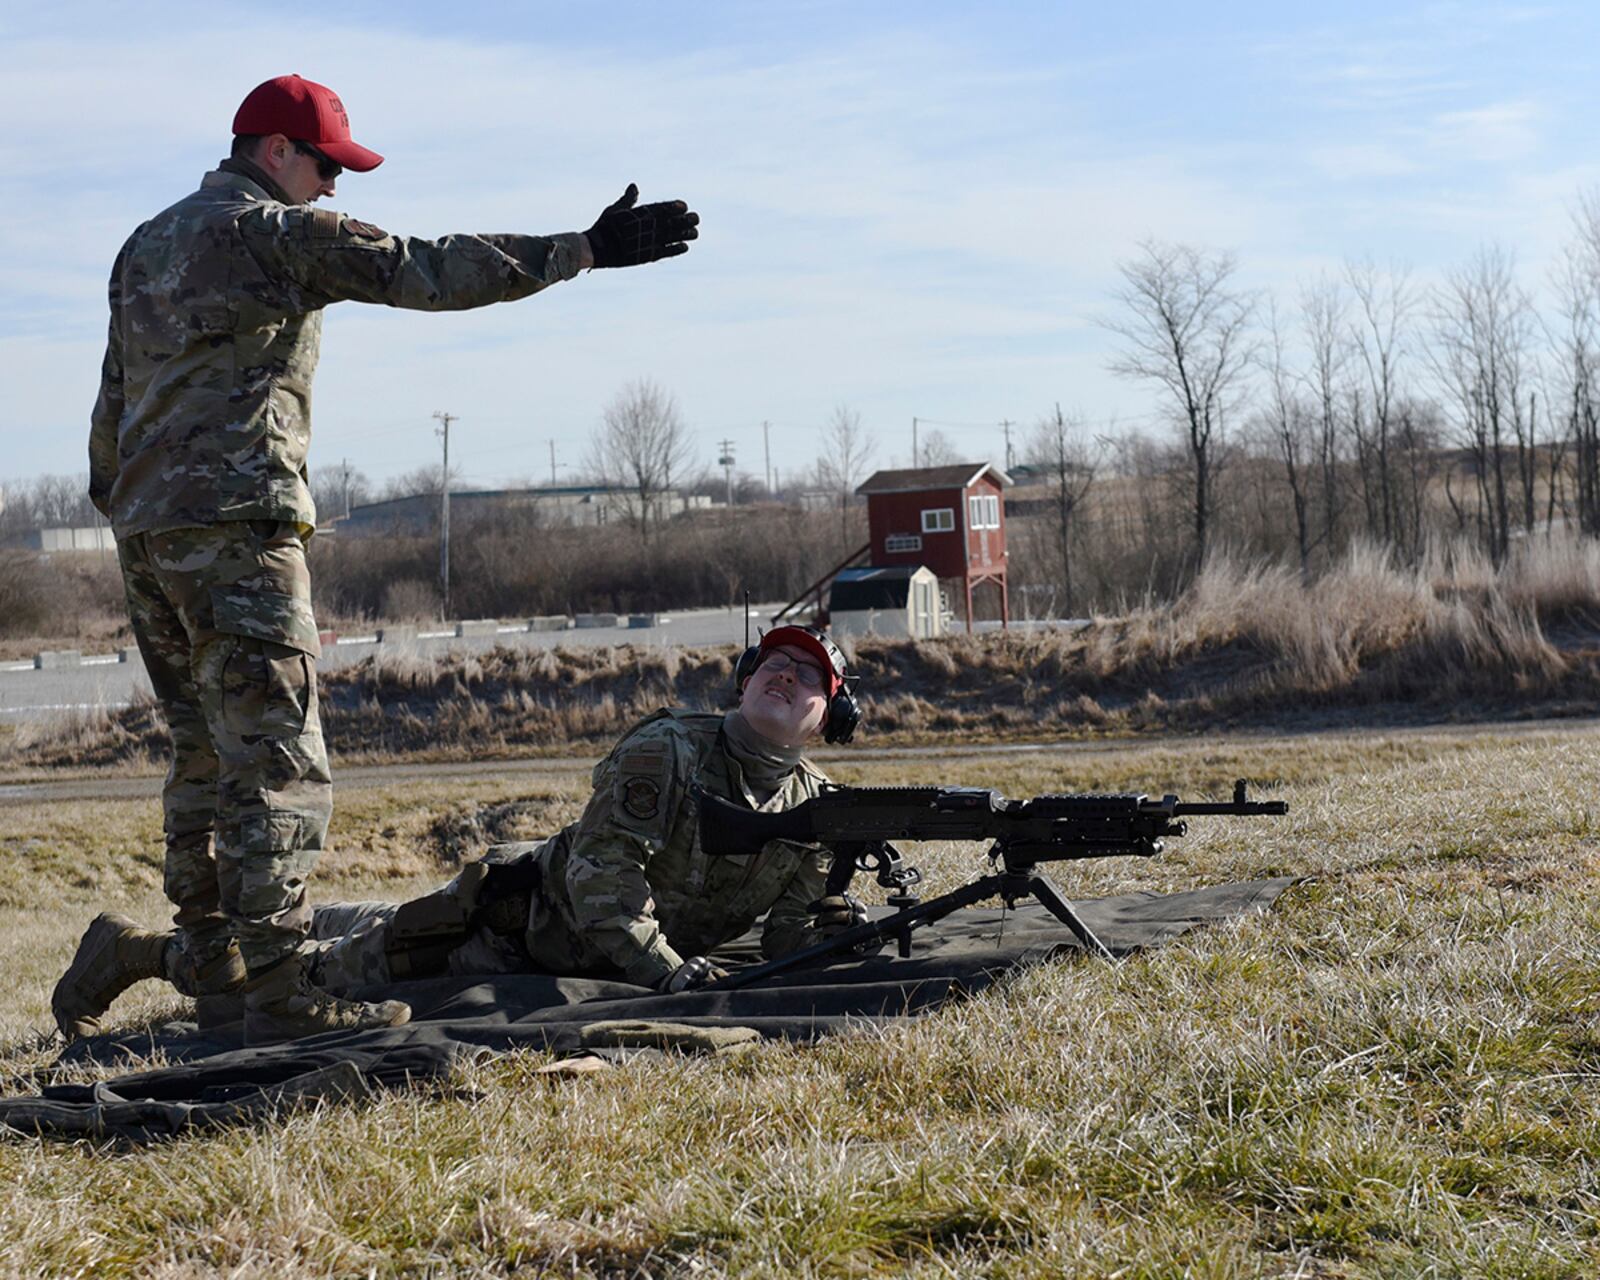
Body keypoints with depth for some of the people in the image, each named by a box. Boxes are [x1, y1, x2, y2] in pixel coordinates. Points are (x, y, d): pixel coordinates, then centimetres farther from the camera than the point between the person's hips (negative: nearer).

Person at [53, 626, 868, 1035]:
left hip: (580, 975, 6)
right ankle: (141, 951, 15)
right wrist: (663, 967, -37)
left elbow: (789, 933, -6)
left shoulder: (811, 807, -5)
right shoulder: (666, 750, -24)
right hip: (517, 918, -6)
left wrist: (831, 928, -28)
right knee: (333, 966, 0)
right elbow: (602, 871, -30)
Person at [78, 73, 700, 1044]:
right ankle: (278, 991, -11)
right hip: (235, 529, -9)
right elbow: (429, 272, -13)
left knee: (205, 748, 19)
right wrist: (584, 251, -13)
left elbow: (112, 407, 22)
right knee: (277, 763, -8)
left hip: (144, 531, 9)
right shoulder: (277, 231, -5)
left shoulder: (144, 247, 20)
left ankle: (211, 957, 25)